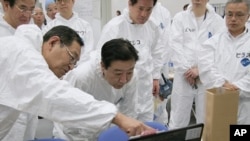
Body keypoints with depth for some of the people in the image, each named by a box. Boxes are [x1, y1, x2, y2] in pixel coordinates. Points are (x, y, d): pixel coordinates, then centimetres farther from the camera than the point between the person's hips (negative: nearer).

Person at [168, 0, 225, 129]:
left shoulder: (217, 20, 2)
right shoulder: (180, 18, 5)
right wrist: (186, 69, -9)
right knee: (178, 119, 5)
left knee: (206, 118, 8)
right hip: (184, 75, 0)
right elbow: (176, 46, -2)